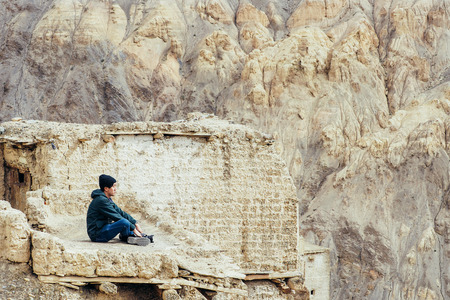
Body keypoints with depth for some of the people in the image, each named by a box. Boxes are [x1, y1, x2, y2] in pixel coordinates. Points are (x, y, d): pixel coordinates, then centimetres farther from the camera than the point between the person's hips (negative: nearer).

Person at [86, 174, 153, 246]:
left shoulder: (108, 199, 15)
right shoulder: (101, 200, -16)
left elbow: (120, 212, 15)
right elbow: (116, 217, -18)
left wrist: (135, 223, 6)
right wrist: (133, 228, -15)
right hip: (97, 234, -11)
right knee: (124, 222, -29)